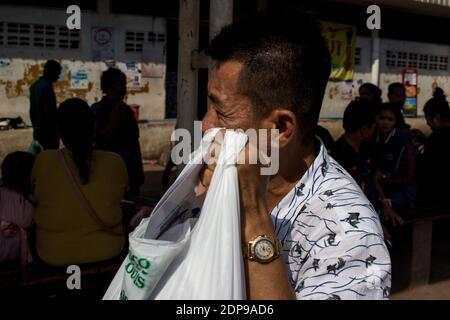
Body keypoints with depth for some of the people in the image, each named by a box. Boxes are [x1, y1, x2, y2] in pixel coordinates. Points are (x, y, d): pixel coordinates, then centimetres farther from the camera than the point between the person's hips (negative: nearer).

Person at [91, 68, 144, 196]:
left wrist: (140, 169, 16)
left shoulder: (127, 110, 12)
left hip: (130, 171, 6)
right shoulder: (97, 110, -5)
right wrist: (116, 107, -14)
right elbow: (107, 135, -20)